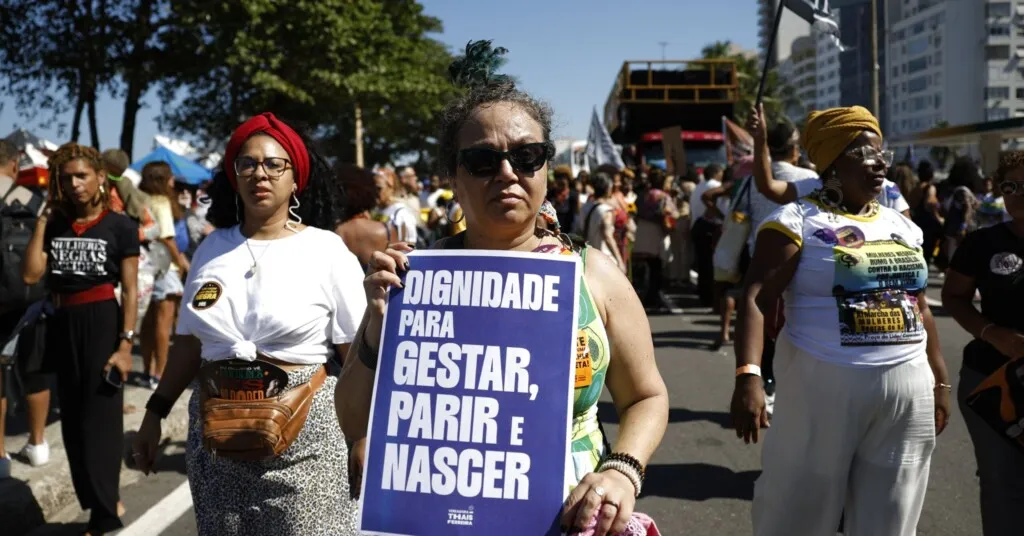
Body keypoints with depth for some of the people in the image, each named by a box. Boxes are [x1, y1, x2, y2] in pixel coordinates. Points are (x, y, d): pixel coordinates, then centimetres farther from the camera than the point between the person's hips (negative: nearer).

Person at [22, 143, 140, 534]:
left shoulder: (120, 226, -4)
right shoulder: (55, 226, 8)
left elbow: (130, 291, -7)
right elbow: (31, 274, -5)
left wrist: (125, 344, -14)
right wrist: (42, 221, -2)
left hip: (102, 324, -5)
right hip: (63, 327, 6)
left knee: (99, 420, -1)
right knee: (73, 422, 13)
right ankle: (106, 501, 28)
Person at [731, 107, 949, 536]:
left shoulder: (902, 225, 12)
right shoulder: (798, 221, -7)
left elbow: (919, 309, 18)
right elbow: (756, 299, -17)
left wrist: (939, 381, 17)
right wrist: (748, 374, -29)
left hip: (908, 391, 6)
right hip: (825, 386, -5)